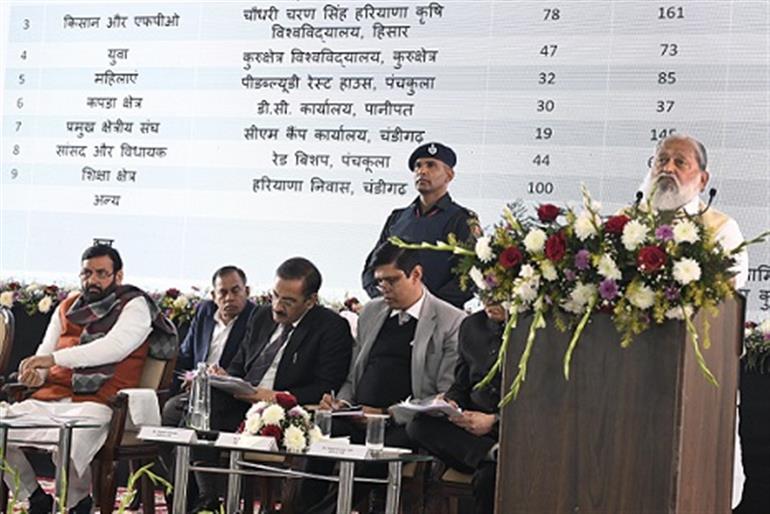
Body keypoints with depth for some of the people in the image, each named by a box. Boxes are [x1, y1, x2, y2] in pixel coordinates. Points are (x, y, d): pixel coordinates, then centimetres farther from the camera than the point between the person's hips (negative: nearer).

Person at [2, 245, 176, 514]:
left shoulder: (135, 306, 2)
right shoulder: (67, 308, 22)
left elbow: (114, 347, -15)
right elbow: (45, 353, 20)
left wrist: (55, 358, -24)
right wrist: (35, 374, -7)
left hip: (96, 403, -6)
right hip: (52, 398, 6)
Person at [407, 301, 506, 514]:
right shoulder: (471, 326, 15)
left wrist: (494, 421, -17)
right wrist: (450, 403, -2)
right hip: (469, 431, 6)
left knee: (488, 474, -35)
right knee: (417, 426, -21)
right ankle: (490, 453, -31)